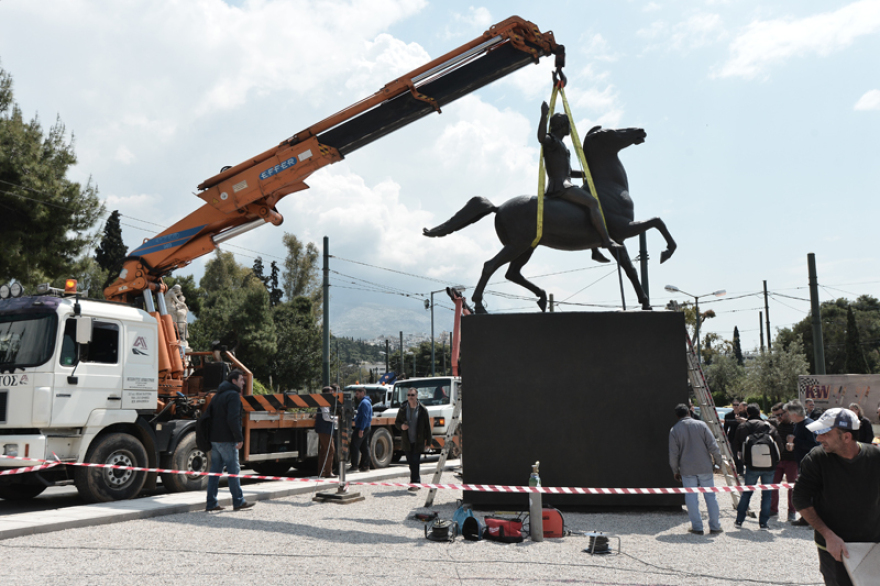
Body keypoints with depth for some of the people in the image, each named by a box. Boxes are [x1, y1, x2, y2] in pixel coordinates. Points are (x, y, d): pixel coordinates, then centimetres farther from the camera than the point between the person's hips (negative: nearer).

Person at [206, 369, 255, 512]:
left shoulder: (217, 396, 19)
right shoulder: (233, 395, -10)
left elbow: (208, 416, 20)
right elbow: (233, 419, -20)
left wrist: (211, 436, 20)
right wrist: (239, 438, -16)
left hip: (214, 439, 8)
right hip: (227, 440, -8)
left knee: (215, 471, 9)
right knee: (234, 471, -1)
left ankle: (211, 503, 9)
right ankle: (238, 502, 5)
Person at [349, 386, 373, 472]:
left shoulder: (364, 402, -14)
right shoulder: (367, 402, 18)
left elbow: (365, 417, -21)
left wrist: (361, 429, -24)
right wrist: (355, 419, 25)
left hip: (361, 428, -10)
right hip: (366, 428, 10)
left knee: (354, 446, -8)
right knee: (364, 447, 10)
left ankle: (354, 466, -7)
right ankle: (365, 466, 13)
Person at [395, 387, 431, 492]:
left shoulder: (422, 410, -3)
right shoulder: (403, 410, 6)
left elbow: (427, 427, 0)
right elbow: (396, 422, 15)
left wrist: (427, 442, -2)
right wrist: (401, 426, -9)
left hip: (418, 442, -4)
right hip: (407, 442, 4)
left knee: (415, 463, -8)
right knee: (411, 463, 10)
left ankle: (414, 483, -4)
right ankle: (417, 481, 25)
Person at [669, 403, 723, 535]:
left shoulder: (674, 430, -2)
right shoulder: (701, 425, -2)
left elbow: (673, 454, 0)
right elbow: (713, 446, -2)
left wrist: (675, 471, 11)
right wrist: (718, 462, 9)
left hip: (687, 470, -1)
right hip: (705, 468, 1)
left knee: (691, 497, 7)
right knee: (710, 496, 10)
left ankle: (697, 527, 8)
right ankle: (715, 526, 14)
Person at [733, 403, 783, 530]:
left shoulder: (743, 427, 1)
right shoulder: (769, 426, 1)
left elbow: (736, 447, 1)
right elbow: (779, 446, 0)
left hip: (752, 466, 0)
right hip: (769, 466, 0)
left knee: (746, 492, 13)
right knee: (766, 494, 9)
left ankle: (739, 520, 14)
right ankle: (764, 523, 8)